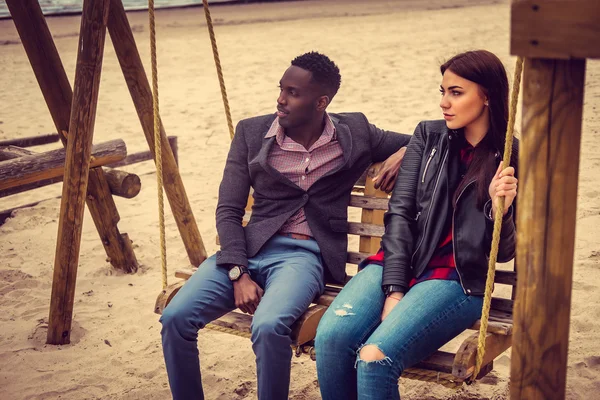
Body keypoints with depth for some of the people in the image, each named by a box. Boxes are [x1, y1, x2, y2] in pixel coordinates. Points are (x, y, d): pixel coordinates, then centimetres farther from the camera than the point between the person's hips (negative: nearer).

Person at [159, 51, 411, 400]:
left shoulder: (355, 133, 6)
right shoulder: (251, 132, 7)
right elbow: (228, 211, 4)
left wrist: (403, 153, -5)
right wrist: (238, 274, -10)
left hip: (305, 253, -2)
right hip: (251, 247, 3)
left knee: (269, 326, -34)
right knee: (175, 317, -20)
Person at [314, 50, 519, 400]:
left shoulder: (514, 161, 2)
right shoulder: (429, 136, 11)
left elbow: (504, 252, 4)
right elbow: (400, 213, 3)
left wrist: (500, 206, -18)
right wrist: (393, 289, -9)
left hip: (457, 280, -3)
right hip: (399, 264, 3)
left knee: (375, 358, -29)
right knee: (331, 337, -25)